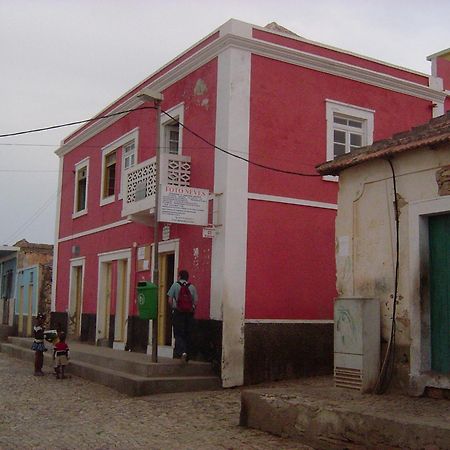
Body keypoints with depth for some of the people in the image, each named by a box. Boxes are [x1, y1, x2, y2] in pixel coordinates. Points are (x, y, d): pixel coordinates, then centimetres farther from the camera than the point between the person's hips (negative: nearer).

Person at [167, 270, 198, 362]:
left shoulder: (175, 285, 0)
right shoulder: (192, 287, 6)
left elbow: (170, 300, -5)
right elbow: (196, 302, 0)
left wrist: (173, 308, 10)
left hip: (178, 313, -3)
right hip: (189, 314, 3)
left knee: (178, 334, 0)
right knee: (187, 335, 9)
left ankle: (182, 352, -22)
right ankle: (187, 356, 14)